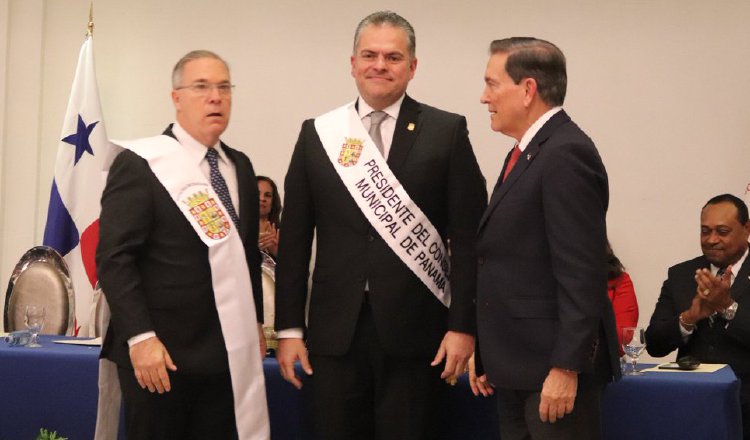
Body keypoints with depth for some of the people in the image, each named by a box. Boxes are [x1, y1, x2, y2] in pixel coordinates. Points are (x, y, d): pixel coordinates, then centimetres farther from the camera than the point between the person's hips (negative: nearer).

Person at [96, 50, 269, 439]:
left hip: (229, 352, 6)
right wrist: (140, 337, -19)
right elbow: (114, 258, -12)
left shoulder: (240, 167, 13)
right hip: (160, 352, -5)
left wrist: (255, 322, 16)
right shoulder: (140, 164, -7)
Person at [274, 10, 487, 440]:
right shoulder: (317, 134, 7)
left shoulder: (447, 132, 1)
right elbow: (294, 240, 7)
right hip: (336, 329, 2)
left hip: (414, 329, -2)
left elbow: (468, 238, -2)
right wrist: (289, 327, 4)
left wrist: (463, 326, -6)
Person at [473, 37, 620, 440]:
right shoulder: (525, 154, 15)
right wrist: (490, 359, 16)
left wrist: (565, 368, -22)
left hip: (553, 367, -9)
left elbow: (582, 273, -21)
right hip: (516, 368, 9)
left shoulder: (566, 154, -15)